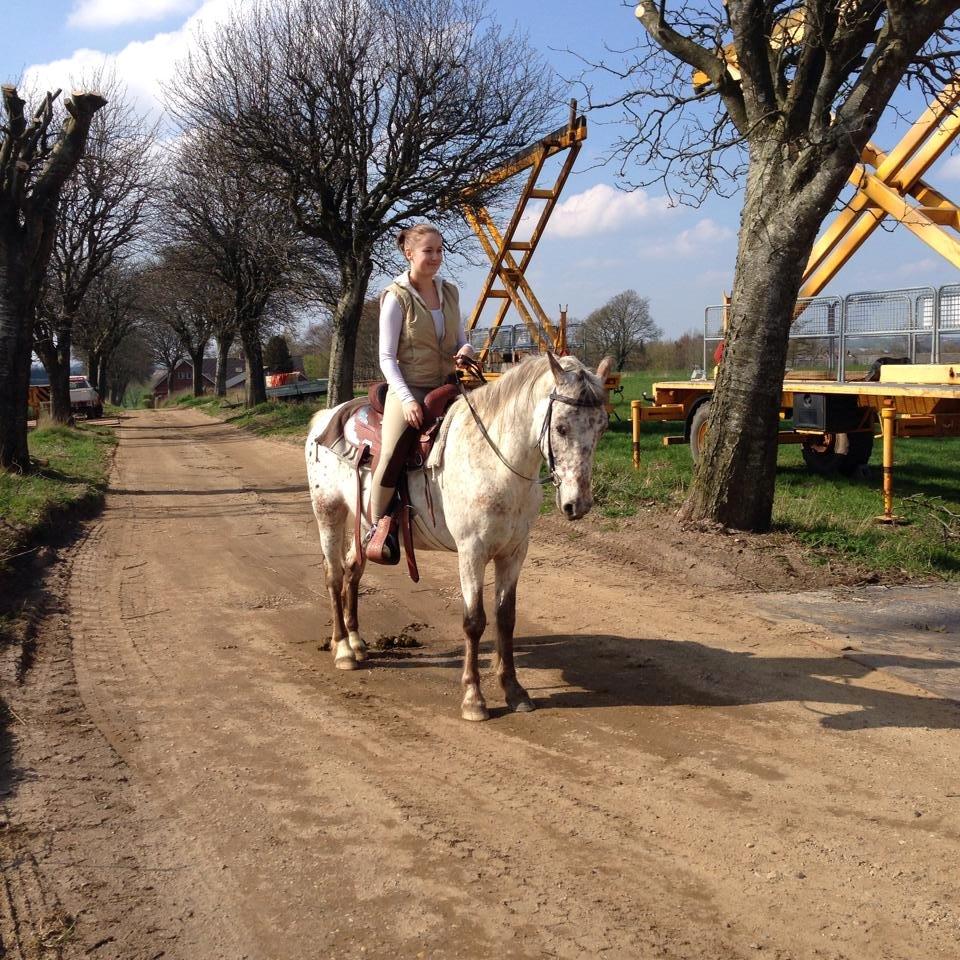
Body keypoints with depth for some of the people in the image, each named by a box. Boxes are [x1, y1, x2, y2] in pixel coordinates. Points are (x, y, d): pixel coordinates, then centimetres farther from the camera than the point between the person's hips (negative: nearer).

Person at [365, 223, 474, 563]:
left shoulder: (449, 292, 10)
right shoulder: (396, 297, -6)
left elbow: (461, 340, 20)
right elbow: (386, 357, -9)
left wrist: (465, 350, -6)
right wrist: (406, 400, -20)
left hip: (447, 387, 6)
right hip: (409, 389, -6)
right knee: (391, 458, -24)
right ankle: (377, 525, -3)